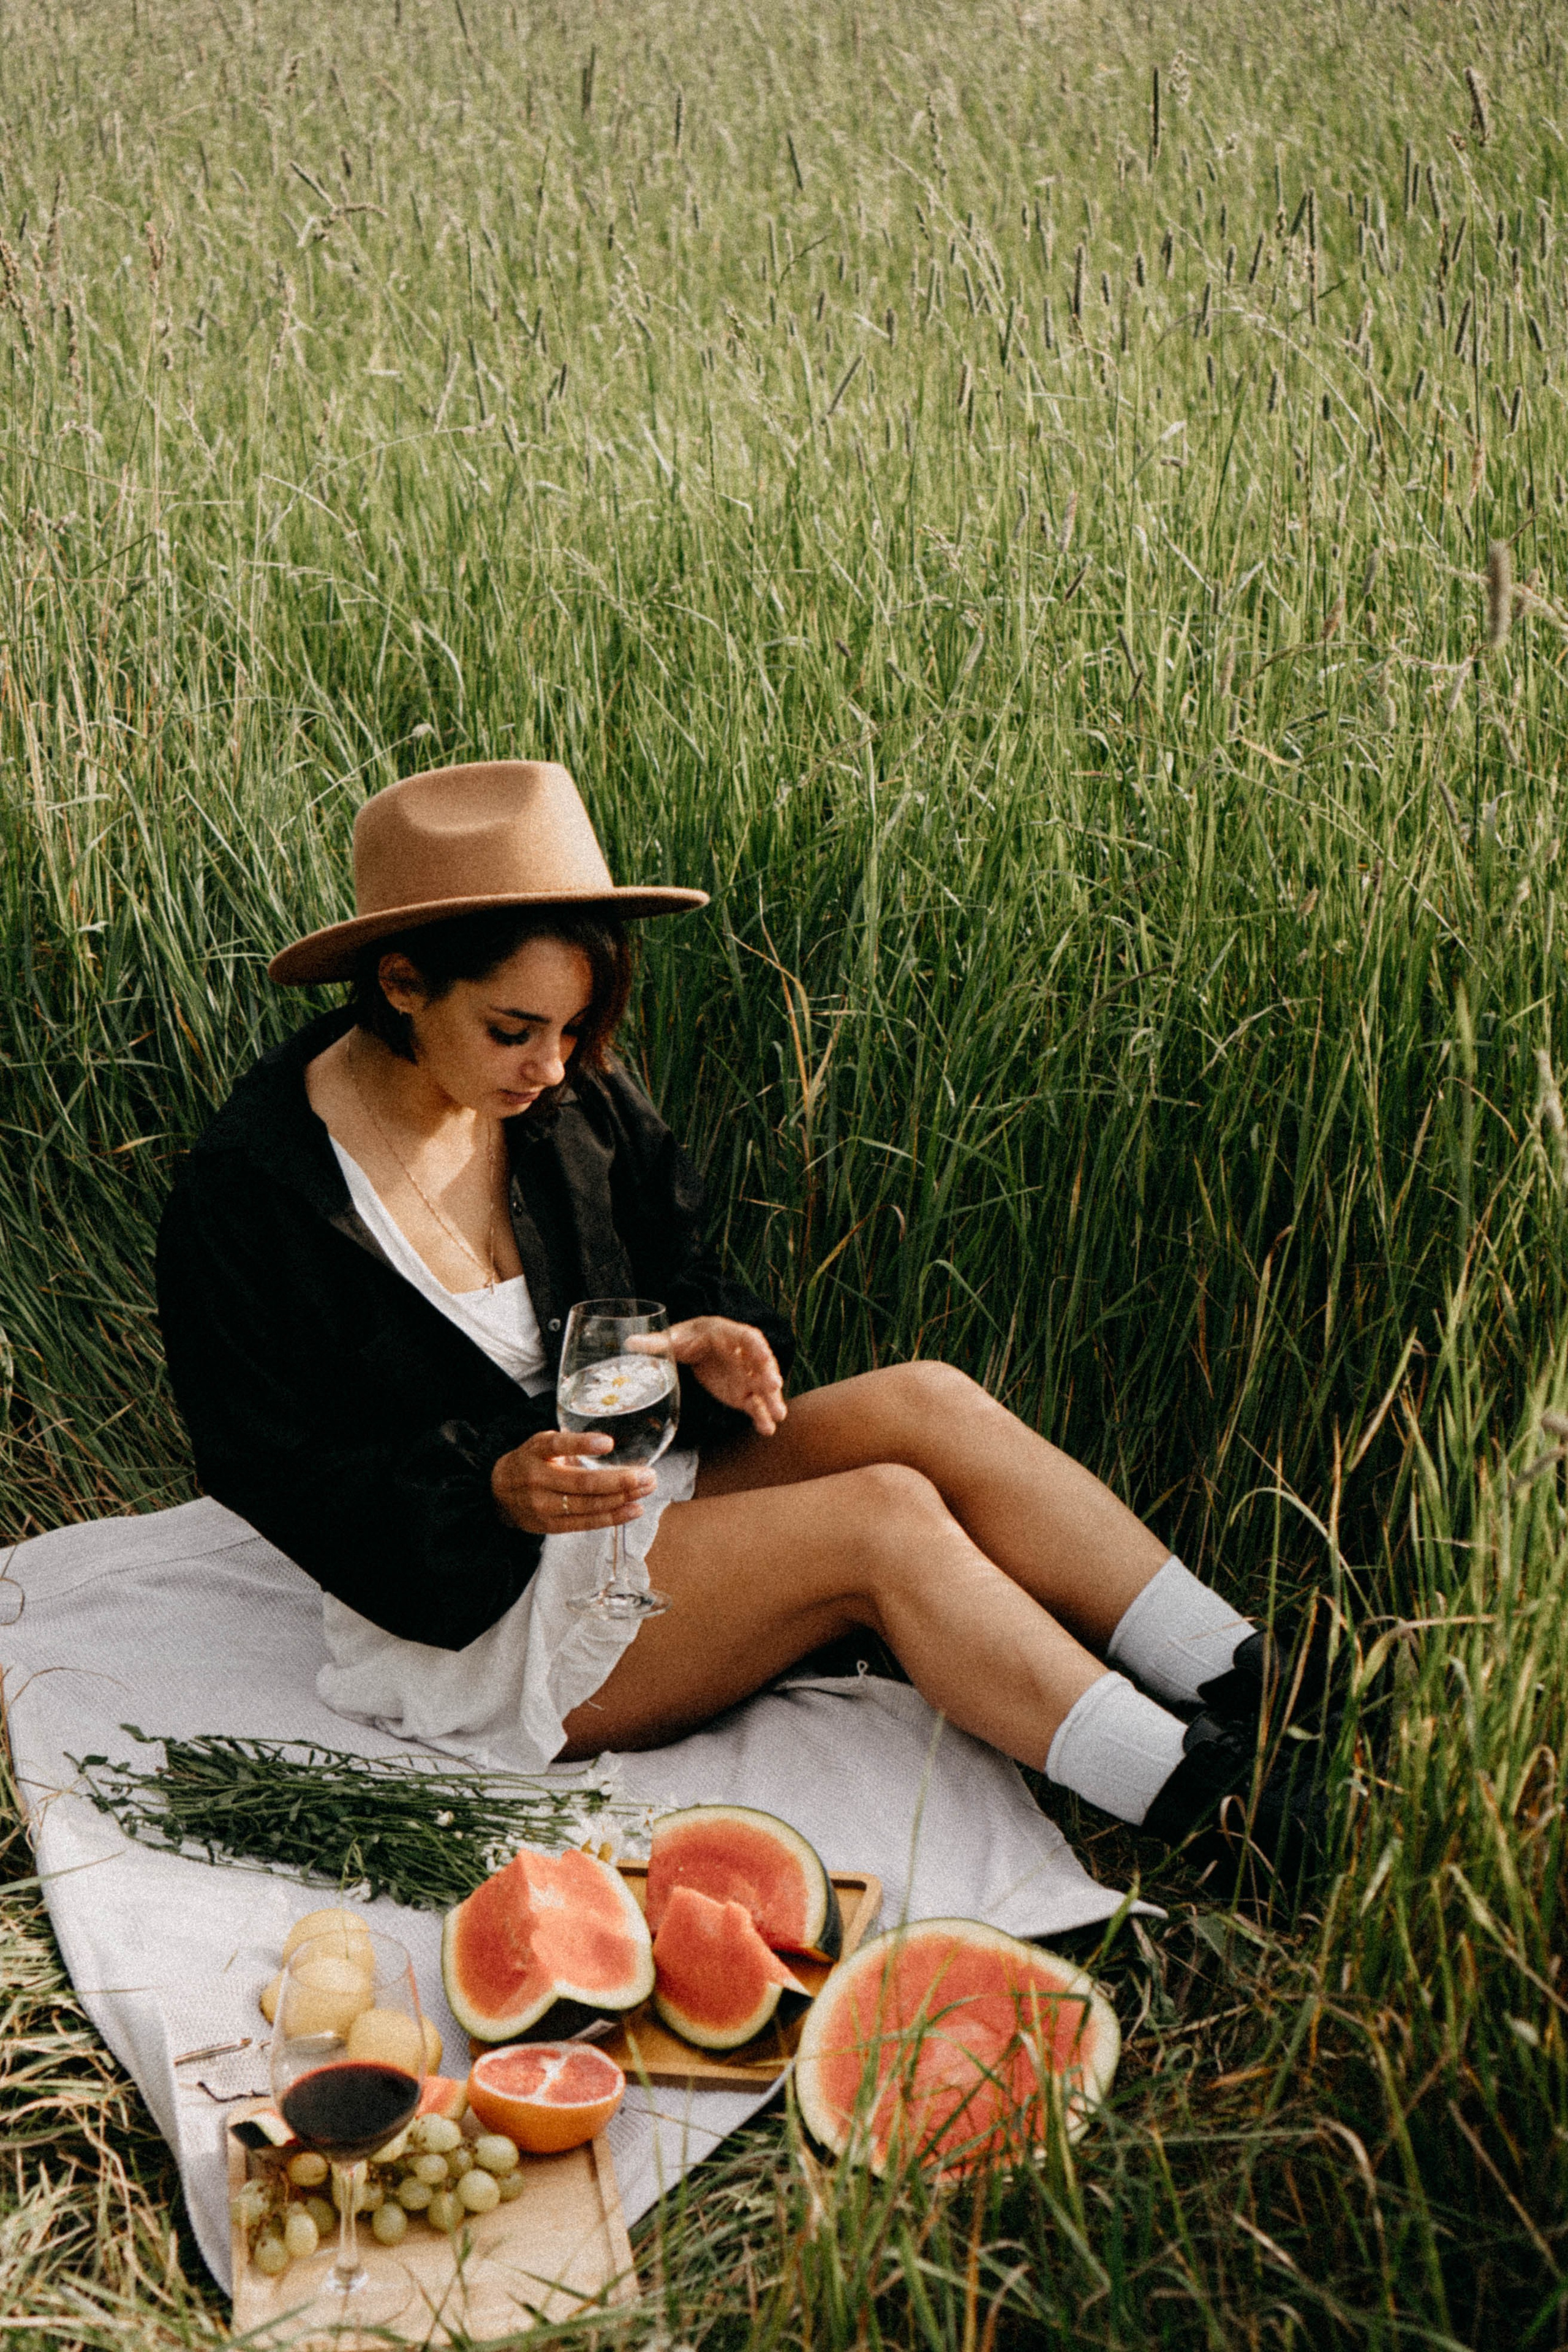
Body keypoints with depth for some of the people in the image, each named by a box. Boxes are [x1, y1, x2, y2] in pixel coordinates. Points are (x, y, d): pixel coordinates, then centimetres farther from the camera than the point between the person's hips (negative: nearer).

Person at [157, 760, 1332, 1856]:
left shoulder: (574, 1097, -1)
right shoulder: (246, 1197, -19)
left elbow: (677, 1271, 11)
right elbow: (278, 1478, -15)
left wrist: (705, 1344, -14)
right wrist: (496, 1490, -31)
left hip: (629, 1494, 7)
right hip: (472, 1614, -7)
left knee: (926, 1403, -18)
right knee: (886, 1518, -25)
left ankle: (1254, 1693, -21)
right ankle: (1199, 1801, -25)